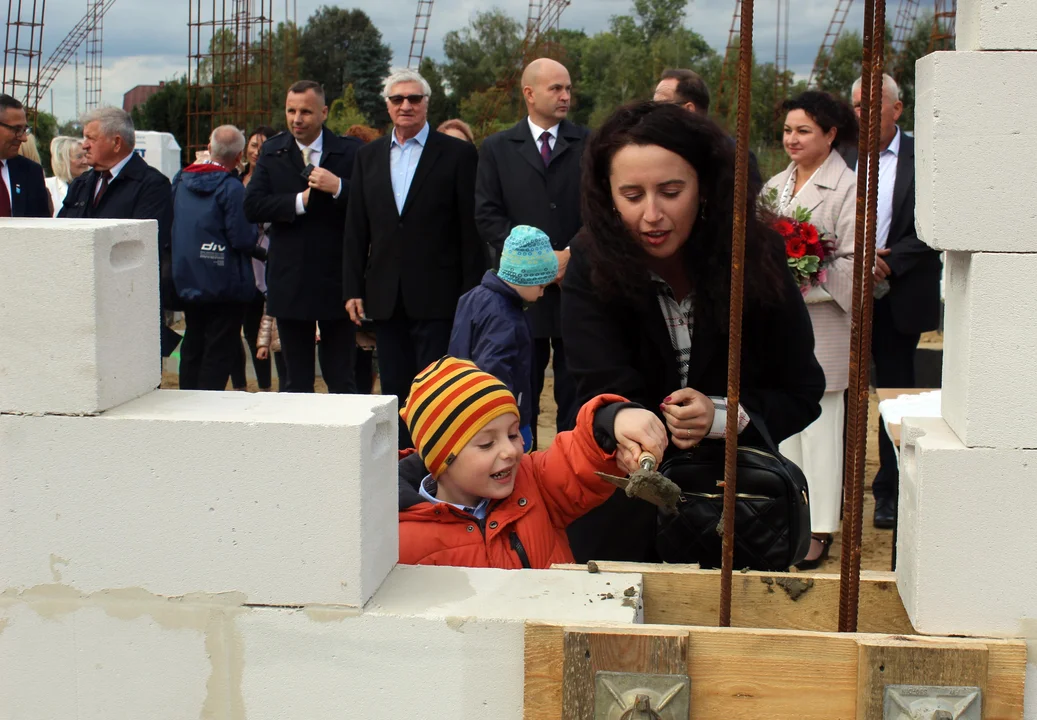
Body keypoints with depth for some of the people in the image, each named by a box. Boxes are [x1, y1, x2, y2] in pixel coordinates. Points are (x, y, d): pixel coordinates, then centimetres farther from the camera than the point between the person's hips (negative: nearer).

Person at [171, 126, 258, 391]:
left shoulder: (181, 181, 5)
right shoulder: (231, 188, -16)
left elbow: (169, 230, 12)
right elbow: (244, 239, -19)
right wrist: (253, 226, 0)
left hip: (186, 282, 7)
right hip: (223, 285, -7)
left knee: (192, 350, 18)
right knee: (219, 354, 0)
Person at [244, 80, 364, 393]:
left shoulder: (349, 151, -2)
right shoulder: (272, 152, 7)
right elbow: (252, 206, -5)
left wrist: (338, 188, -25)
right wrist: (300, 201, -14)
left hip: (336, 280, -3)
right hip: (289, 282, 3)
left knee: (341, 381, 4)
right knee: (296, 382, 12)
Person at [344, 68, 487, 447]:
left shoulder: (458, 154, -1)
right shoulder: (368, 156, 12)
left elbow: (471, 230, -3)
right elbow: (356, 229, 12)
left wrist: (471, 294, -8)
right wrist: (353, 289, 5)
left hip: (437, 297, -4)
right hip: (386, 297, 4)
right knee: (394, 390, 10)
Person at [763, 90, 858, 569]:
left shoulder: (848, 188, -7)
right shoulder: (776, 186, 14)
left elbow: (853, 264, -13)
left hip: (821, 328, -6)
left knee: (819, 427, -2)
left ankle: (820, 530, 6)